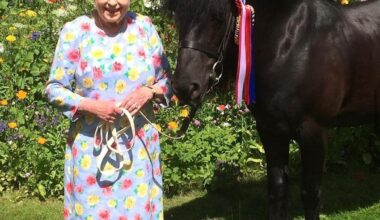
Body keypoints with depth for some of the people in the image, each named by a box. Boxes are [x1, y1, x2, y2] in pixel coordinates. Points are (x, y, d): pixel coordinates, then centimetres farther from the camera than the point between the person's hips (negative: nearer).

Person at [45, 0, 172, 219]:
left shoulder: (144, 27, 2)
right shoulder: (75, 31, -5)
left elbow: (167, 80, 7)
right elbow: (54, 89, -3)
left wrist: (149, 91, -14)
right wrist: (90, 105, -18)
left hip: (140, 146, 2)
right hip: (92, 147, -2)